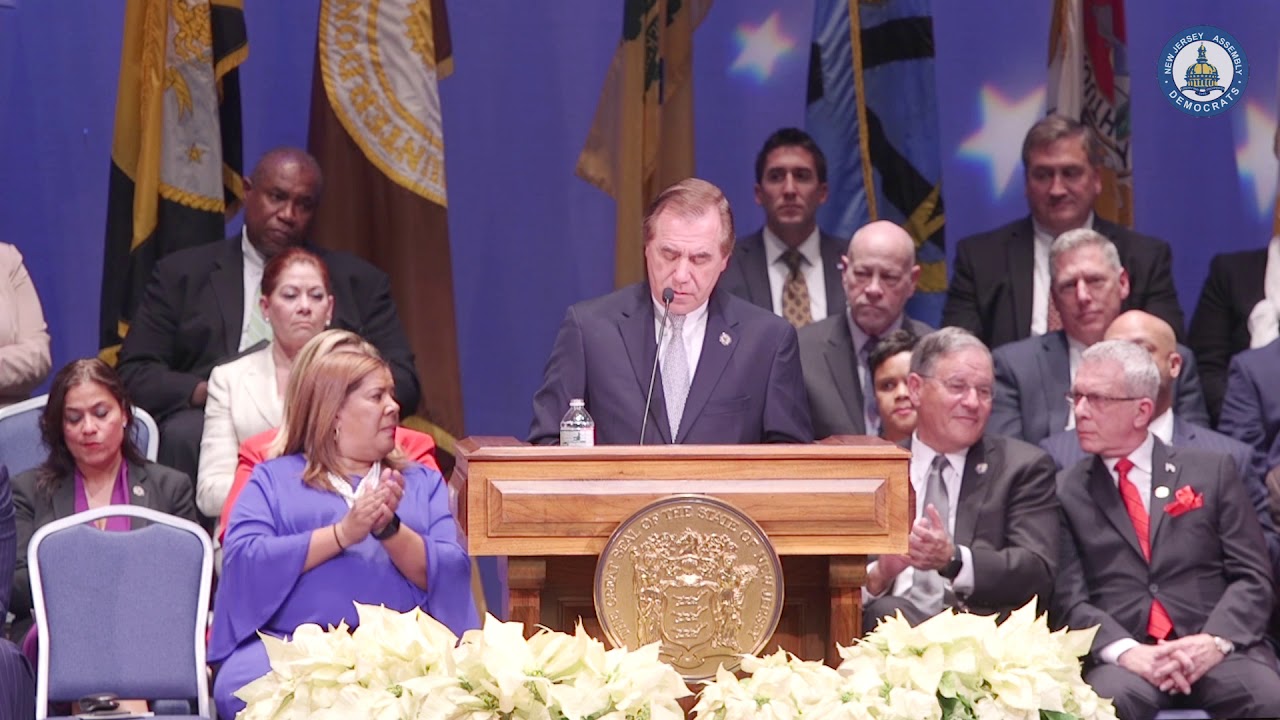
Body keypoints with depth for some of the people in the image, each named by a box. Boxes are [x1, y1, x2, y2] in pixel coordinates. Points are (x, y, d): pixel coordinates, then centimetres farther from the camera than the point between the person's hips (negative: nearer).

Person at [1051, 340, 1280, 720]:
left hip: (1214, 650, 1)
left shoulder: (1211, 471, 13)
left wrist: (1215, 640, -11)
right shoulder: (1065, 492, 12)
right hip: (1121, 659, -1)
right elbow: (1068, 599, 3)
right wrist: (1124, 650, -16)